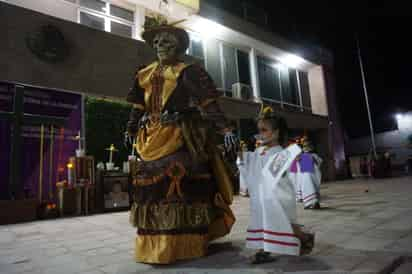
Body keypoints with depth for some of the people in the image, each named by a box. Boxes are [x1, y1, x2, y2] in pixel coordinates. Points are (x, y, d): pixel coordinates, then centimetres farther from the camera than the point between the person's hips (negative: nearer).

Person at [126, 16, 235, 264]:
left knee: (182, 186, -8)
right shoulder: (145, 75, 19)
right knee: (151, 187, 7)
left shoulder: (188, 72, 0)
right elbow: (138, 107, 22)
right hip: (153, 140, 6)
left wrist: (219, 124, -19)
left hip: (180, 138, -6)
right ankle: (155, 245, 21)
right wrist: (134, 130, 22)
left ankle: (184, 244, 5)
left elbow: (207, 102, -10)